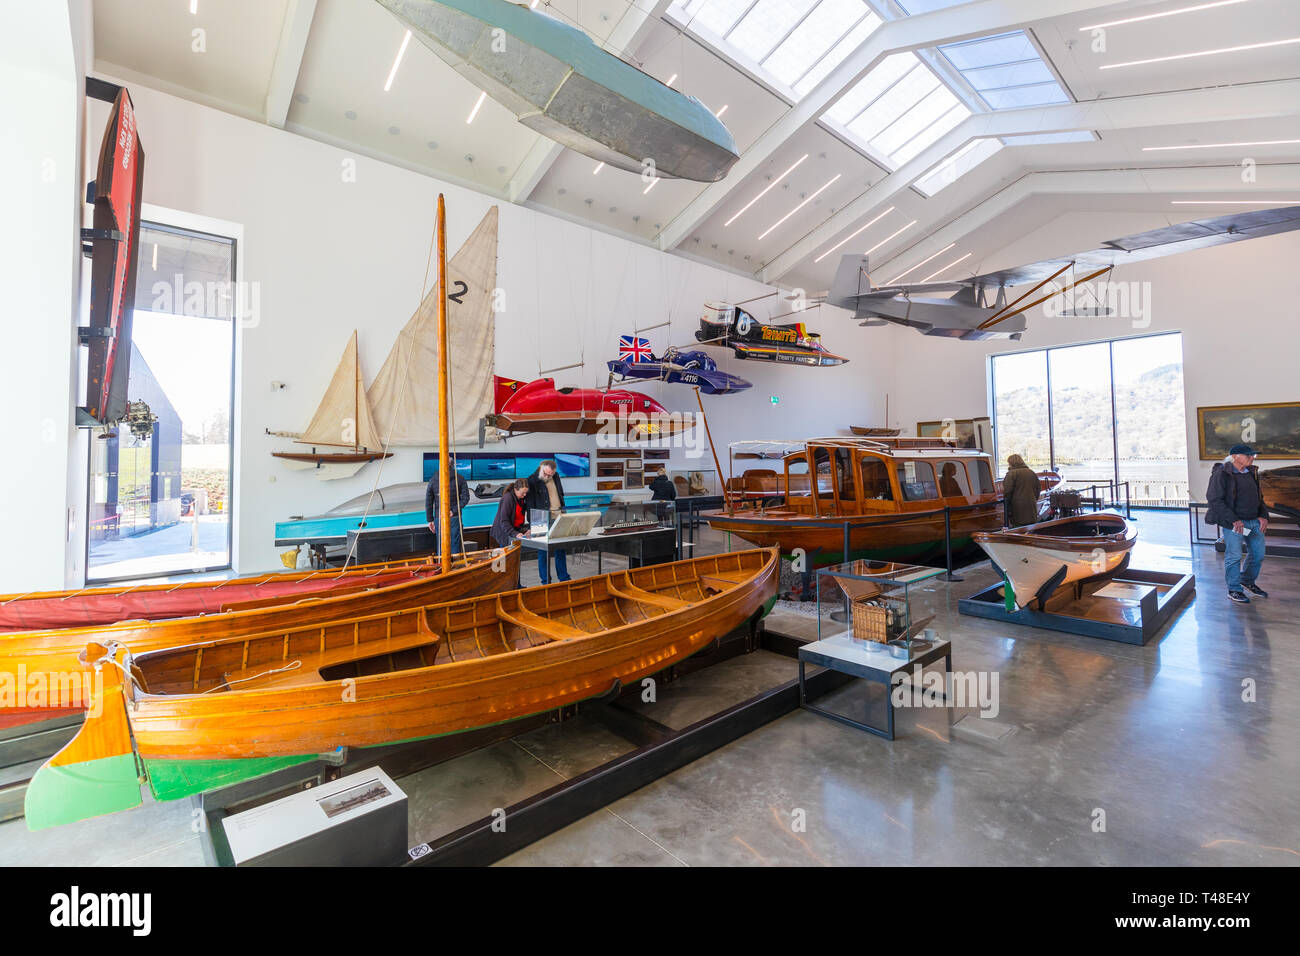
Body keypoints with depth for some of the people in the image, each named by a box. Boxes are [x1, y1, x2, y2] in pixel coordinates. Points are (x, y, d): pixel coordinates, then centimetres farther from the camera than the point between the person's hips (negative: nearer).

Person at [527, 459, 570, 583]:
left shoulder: (556, 476, 8)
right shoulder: (532, 481, -9)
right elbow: (530, 505, -10)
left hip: (559, 518, 6)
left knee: (561, 549, 11)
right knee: (543, 551, 2)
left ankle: (564, 578, 21)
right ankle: (545, 581, 12)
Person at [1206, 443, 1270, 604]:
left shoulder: (1251, 473, 11)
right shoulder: (1221, 474, -13)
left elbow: (1258, 497, 20)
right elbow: (1214, 500, -17)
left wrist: (1263, 515, 5)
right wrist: (1233, 520, -20)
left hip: (1254, 521, 7)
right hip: (1233, 523, -7)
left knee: (1258, 553, 14)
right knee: (1234, 556, -2)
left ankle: (1248, 581, 36)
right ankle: (1234, 590, 12)